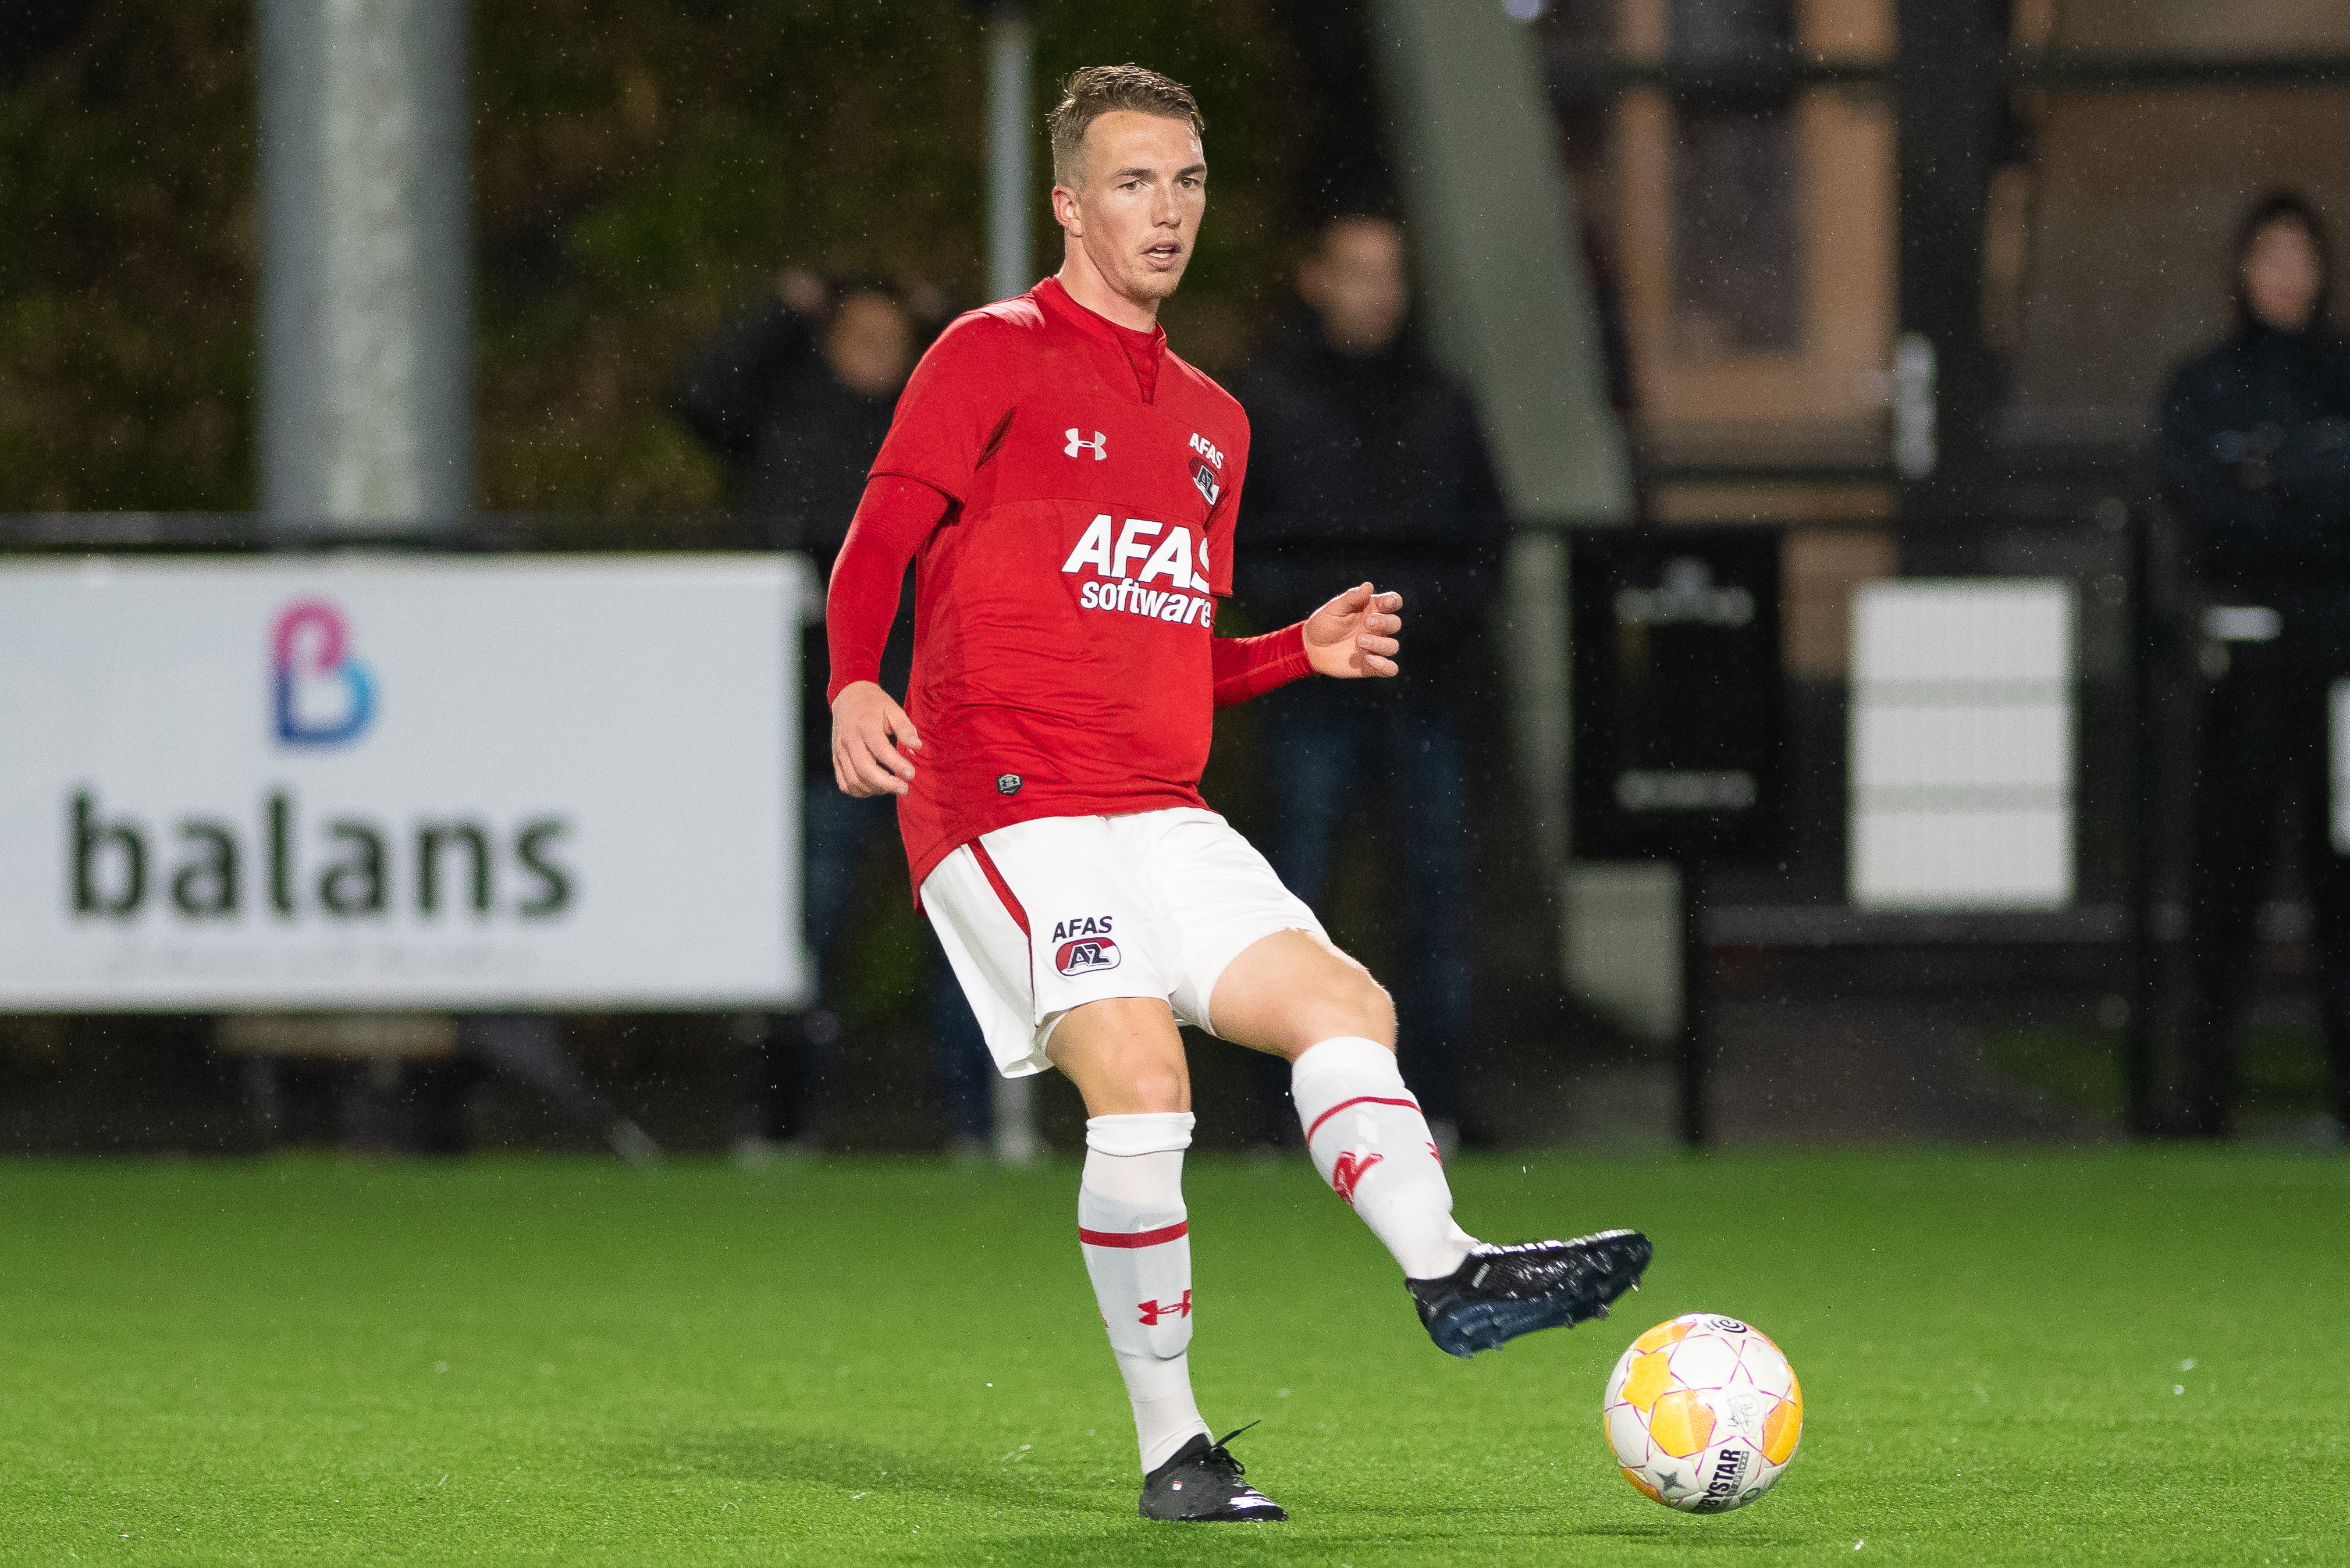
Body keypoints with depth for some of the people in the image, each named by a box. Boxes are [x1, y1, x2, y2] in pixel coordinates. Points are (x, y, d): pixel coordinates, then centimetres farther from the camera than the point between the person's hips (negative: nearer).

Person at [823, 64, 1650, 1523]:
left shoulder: (1211, 420, 21)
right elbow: (881, 540, -10)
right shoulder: (996, 356, -1)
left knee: (1340, 1003, -5)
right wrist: (856, 686, -28)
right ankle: (1172, 1449, -13)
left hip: (1161, 819, 8)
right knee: (1142, 1081, -19)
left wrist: (1303, 650, 8)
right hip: (1009, 808, -8)